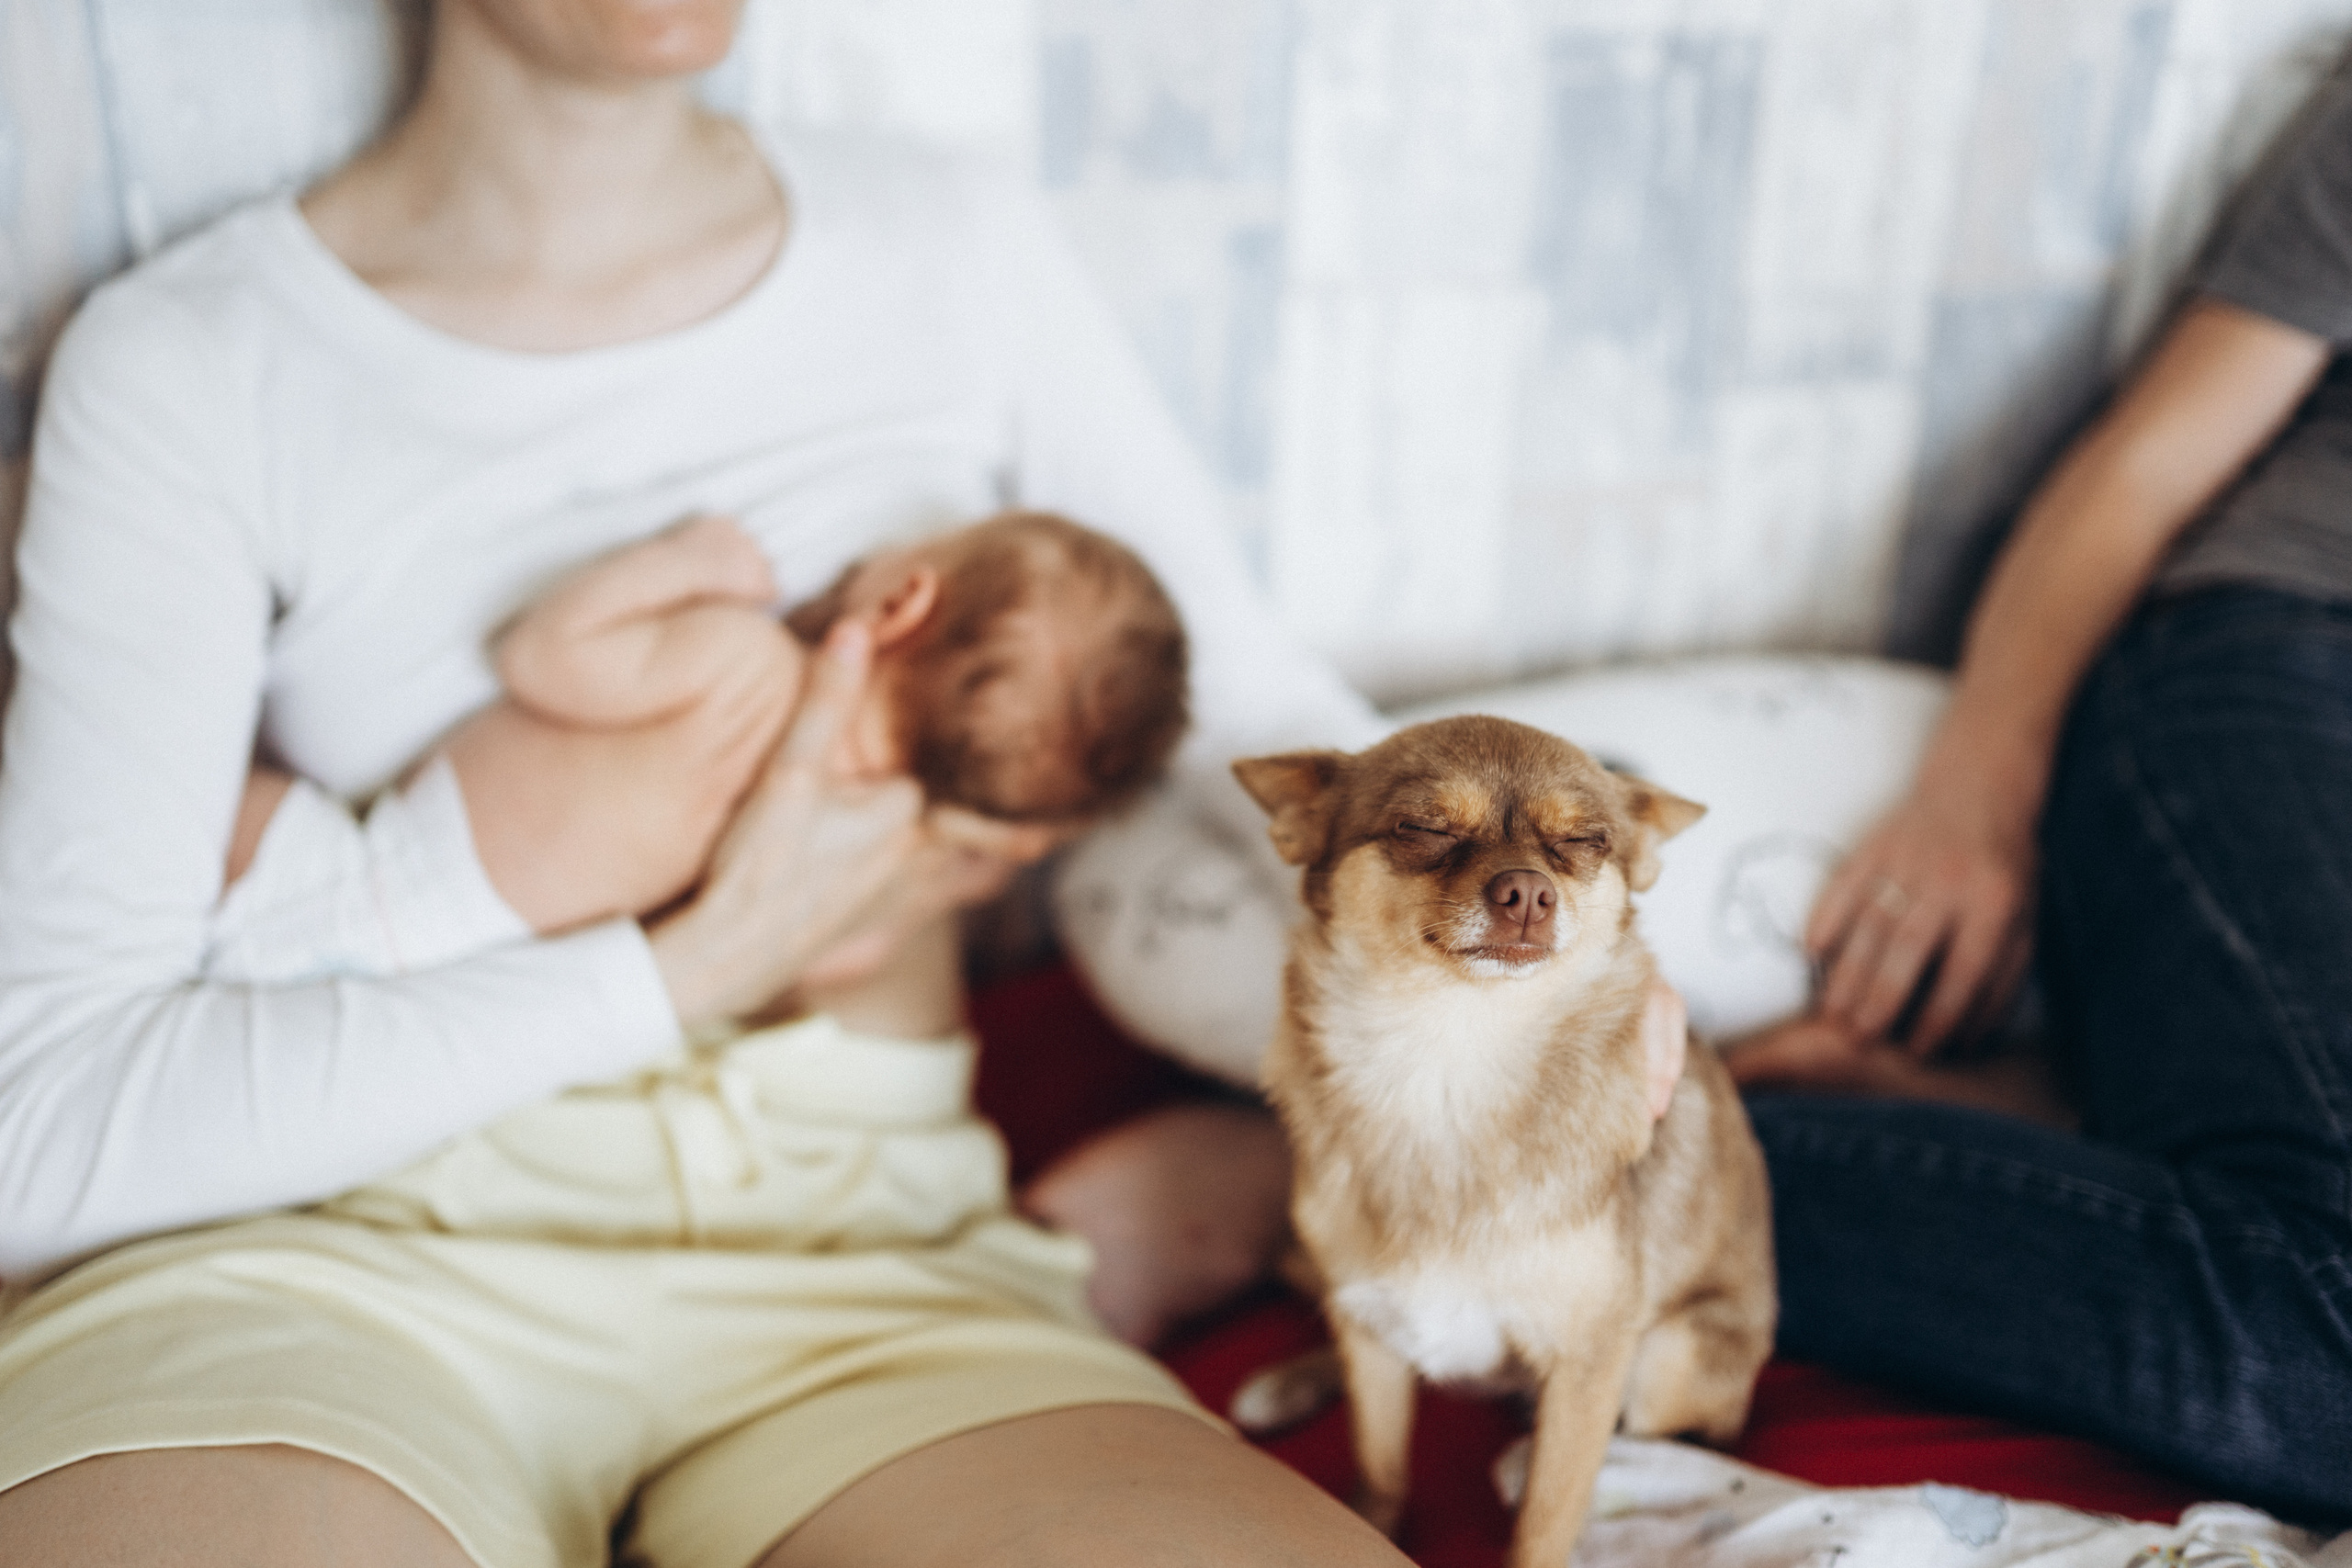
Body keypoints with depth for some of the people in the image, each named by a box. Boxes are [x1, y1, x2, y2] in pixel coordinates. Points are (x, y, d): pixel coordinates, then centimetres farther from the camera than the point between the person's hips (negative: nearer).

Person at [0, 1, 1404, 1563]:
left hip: (854, 1290, 3)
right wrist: (708, 966, -11)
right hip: (329, 1266, -2)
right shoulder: (186, 365, -1)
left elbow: (1268, 723, 12)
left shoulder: (960, 256, 10)